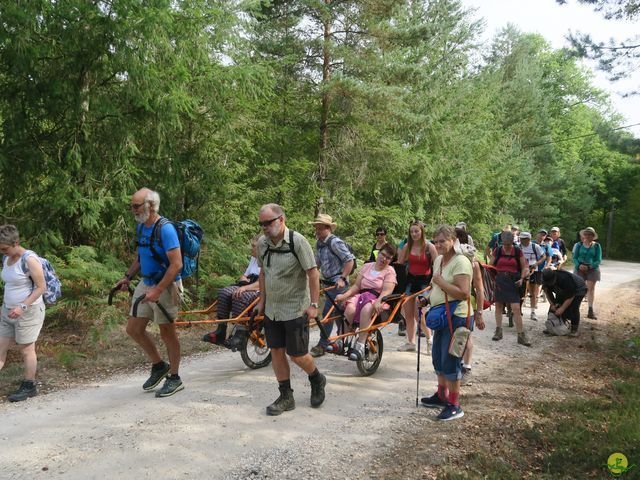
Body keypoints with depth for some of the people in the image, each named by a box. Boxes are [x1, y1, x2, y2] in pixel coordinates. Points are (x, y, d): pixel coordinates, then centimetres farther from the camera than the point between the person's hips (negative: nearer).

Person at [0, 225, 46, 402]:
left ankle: (29, 387, 17)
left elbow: (41, 287, -17)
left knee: (26, 349, 3)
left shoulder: (29, 259, -18)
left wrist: (23, 307, -23)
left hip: (28, 312, -8)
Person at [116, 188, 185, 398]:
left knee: (167, 332, 4)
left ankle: (174, 378, 20)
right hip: (145, 284, 8)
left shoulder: (165, 229, -20)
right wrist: (128, 276, 9)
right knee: (133, 329, 10)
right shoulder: (141, 227, 7)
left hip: (165, 286, -8)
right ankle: (159, 366, 29)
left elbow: (176, 264, -24)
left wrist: (157, 291, -26)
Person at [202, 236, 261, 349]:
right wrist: (243, 280, 2)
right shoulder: (253, 259, 22)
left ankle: (240, 336, -36)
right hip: (247, 288, 8)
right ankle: (220, 332, -17)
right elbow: (244, 276, 26)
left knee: (240, 297, -36)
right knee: (224, 293, -15)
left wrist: (246, 287, -28)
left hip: (261, 292, -8)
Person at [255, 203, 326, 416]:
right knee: (276, 352, 7)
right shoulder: (262, 243, 3)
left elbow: (313, 273, -15)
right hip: (272, 309, 6)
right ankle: (286, 397, 20)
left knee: (297, 354, -1)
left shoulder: (297, 241, -16)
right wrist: (262, 300, 13)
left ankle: (317, 380, 28)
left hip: (295, 309, -6)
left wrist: (313, 305, -17)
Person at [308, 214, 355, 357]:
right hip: (327, 282, 8)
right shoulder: (319, 243, 9)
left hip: (337, 283, -8)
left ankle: (322, 345, -2)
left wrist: (342, 278, -23)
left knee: (327, 313, -8)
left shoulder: (335, 242, -17)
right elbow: (317, 263, 19)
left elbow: (350, 260, -19)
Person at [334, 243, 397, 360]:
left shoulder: (390, 271, 5)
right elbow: (356, 286, 12)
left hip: (378, 299, -3)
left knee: (366, 308, -39)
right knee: (350, 308, -33)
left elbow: (386, 291, -9)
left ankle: (360, 345, -39)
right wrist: (344, 295, -5)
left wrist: (378, 302, -29)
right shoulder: (367, 266, 17)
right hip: (361, 295, 3)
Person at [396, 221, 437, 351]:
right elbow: (399, 263, 9)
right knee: (408, 314, 6)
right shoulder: (407, 246, 3)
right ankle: (410, 343, 17)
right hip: (410, 280, 5)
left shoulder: (429, 247, -7)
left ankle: (429, 338, 13)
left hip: (424, 281, -5)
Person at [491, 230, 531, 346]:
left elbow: (524, 267, 4)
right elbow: (492, 266, 9)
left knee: (516, 308, -8)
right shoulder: (497, 251, 3)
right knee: (498, 306, 9)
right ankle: (498, 331, 22)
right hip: (499, 281, 2)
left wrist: (522, 278, -11)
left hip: (513, 282, -2)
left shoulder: (518, 251, 0)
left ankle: (521, 335, -3)